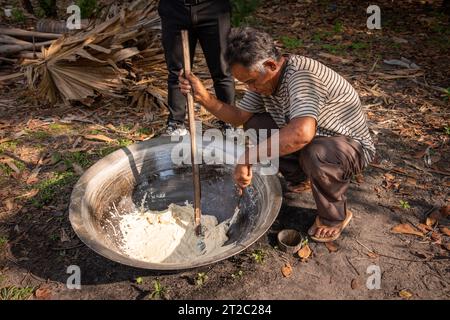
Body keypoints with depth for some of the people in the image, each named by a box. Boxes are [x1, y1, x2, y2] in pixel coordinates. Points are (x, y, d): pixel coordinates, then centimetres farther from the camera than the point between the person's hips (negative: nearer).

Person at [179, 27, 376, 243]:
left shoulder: (301, 75, -33)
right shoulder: (264, 76, -6)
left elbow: (302, 133, -49)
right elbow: (239, 116, 1)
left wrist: (247, 158, -44)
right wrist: (203, 97, -15)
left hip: (351, 145, -7)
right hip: (312, 139, 7)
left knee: (316, 155, -40)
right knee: (254, 123, -3)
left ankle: (334, 217, -10)